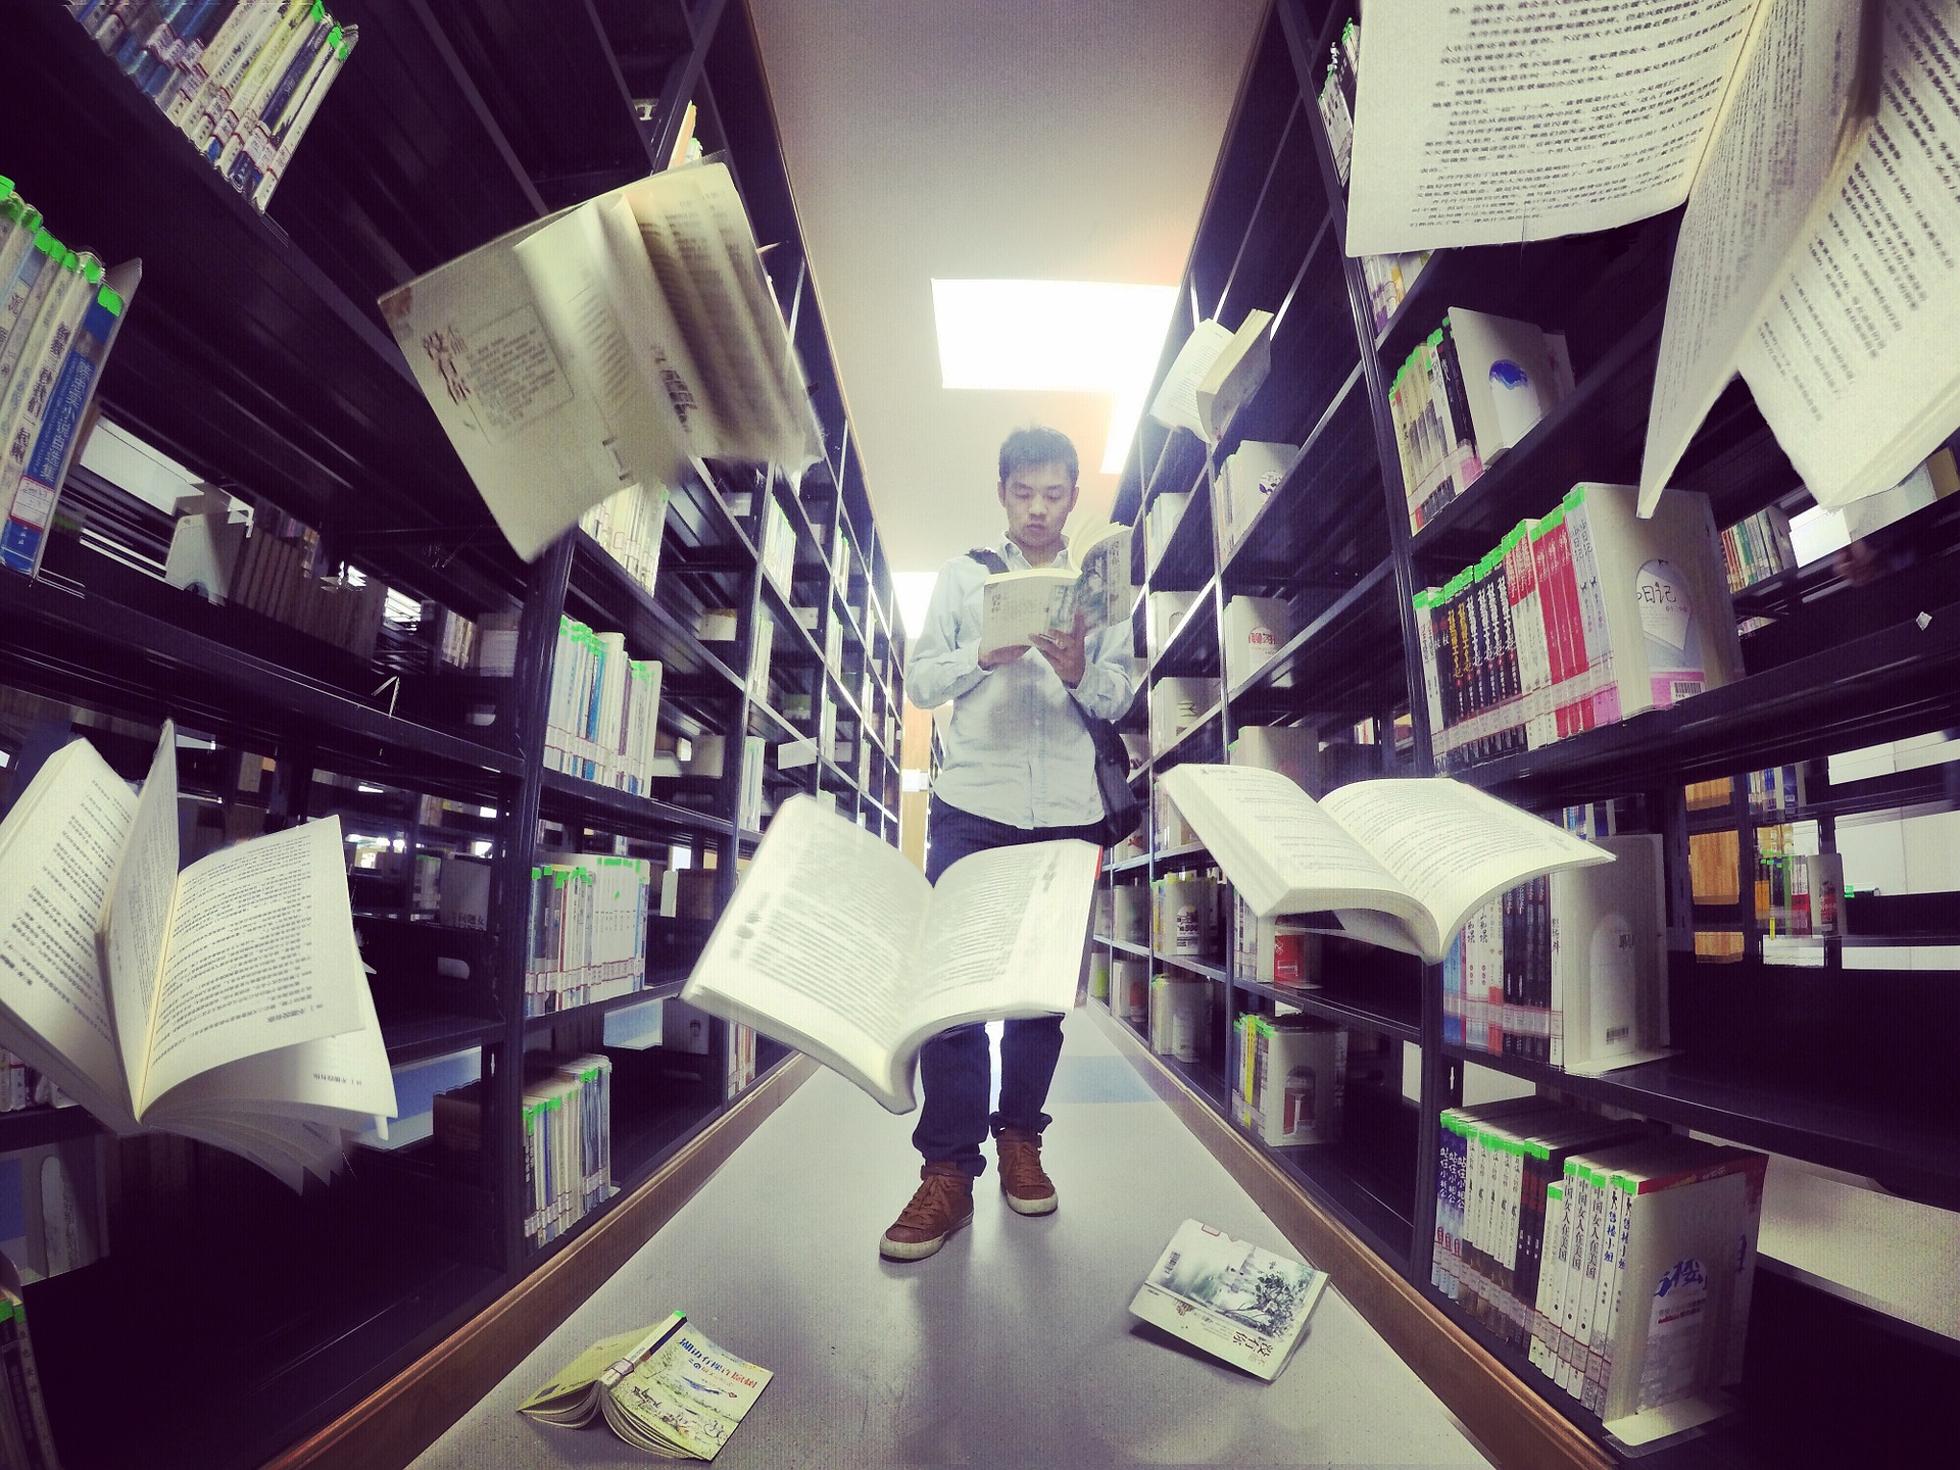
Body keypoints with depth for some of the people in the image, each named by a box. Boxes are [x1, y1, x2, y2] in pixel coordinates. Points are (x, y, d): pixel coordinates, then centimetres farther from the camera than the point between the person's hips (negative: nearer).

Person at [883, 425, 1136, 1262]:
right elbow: (920, 682, 4)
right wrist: (985, 654, -14)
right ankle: (949, 1166, 6)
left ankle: (1019, 1137, 24)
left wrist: (1079, 671, -16)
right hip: (970, 806, -1)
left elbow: (1121, 699, 6)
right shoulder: (961, 577, 11)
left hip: (1067, 812, 2)